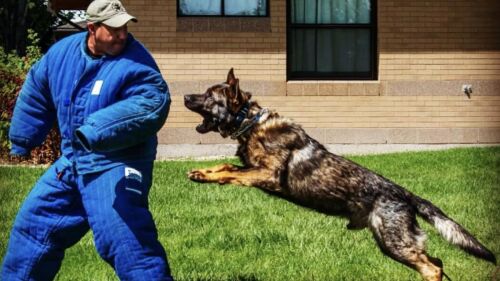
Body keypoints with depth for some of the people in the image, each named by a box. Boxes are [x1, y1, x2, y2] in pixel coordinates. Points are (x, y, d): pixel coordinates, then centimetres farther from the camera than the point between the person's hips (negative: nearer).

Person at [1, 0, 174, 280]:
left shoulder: (135, 63, -18)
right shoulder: (62, 52, 3)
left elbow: (152, 103, -35)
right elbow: (35, 94, 19)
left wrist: (98, 130, -43)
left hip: (117, 165, -7)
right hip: (72, 161, 7)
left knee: (126, 236, -20)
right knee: (34, 223, 18)